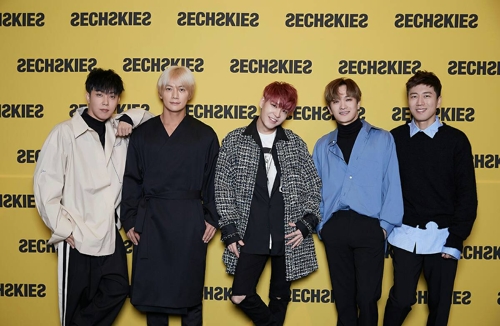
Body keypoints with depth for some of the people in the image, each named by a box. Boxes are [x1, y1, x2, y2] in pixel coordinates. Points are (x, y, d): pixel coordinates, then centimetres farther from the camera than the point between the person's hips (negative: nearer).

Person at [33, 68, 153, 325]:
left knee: (117, 291, 11)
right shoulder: (65, 132, -11)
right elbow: (45, 182, -13)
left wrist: (129, 119, -3)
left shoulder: (119, 131, 4)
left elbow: (150, 119, 19)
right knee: (77, 301, 8)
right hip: (77, 235, -5)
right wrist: (63, 229, -13)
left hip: (109, 232, 5)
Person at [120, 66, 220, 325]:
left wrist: (212, 218, -4)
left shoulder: (205, 135, 2)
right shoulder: (143, 133, 5)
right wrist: (129, 220, -1)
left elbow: (213, 180, 3)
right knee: (152, 290, 7)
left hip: (190, 222, -1)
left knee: (189, 293, 7)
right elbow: (132, 180, 5)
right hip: (151, 221, 1)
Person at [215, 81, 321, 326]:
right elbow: (223, 187, 0)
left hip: (288, 235, 1)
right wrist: (229, 230, -6)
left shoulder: (295, 144, 4)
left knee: (280, 296, 10)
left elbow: (314, 186, 8)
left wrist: (307, 224, -4)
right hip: (250, 235, 0)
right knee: (240, 295, -3)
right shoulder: (235, 140, 1)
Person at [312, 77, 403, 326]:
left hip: (369, 227, -3)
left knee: (367, 296, 0)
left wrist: (386, 224, -7)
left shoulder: (382, 139, 4)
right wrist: (319, 224, 3)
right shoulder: (323, 146, 12)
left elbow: (393, 185, 0)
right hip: (334, 228, 3)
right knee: (342, 295, 11)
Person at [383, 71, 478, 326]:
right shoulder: (395, 138, 1)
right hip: (406, 235, 0)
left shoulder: (456, 140, -2)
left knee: (440, 304, 10)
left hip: (442, 236, 0)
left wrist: (456, 239, -7)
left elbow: (467, 194, -3)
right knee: (401, 299, 1)